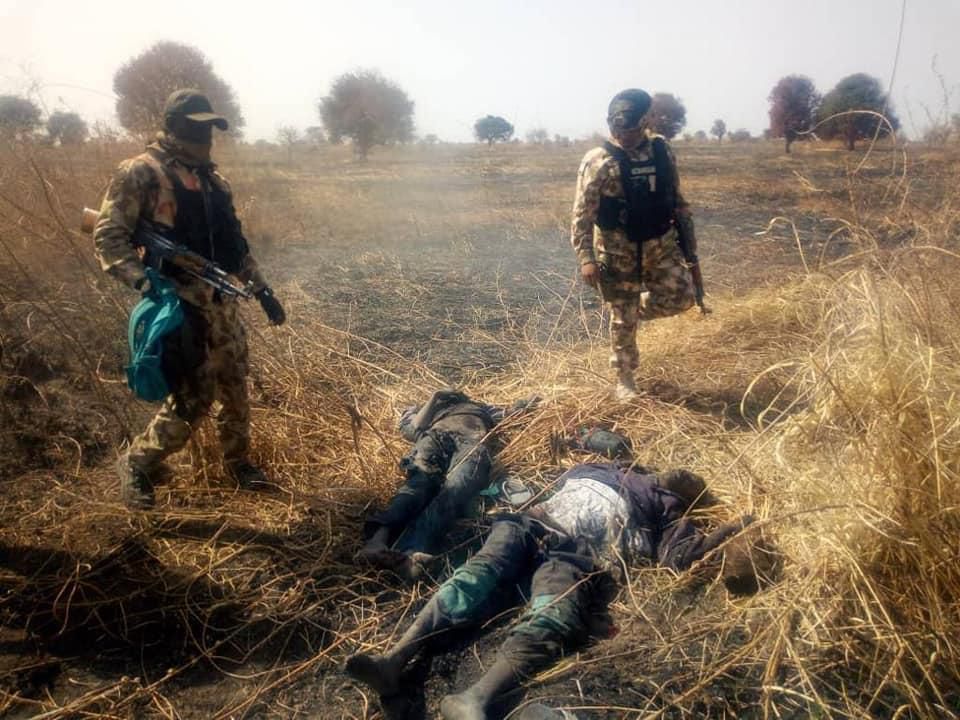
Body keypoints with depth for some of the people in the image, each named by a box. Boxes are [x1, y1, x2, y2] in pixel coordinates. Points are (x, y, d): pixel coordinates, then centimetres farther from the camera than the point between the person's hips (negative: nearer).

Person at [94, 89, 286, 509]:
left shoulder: (211, 178, 17)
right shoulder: (141, 173, -6)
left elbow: (234, 242, 22)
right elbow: (108, 236, -11)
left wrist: (262, 289, 18)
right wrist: (145, 282, -25)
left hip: (223, 303, 7)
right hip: (181, 304, -7)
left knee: (235, 391, 13)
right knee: (193, 397, -6)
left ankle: (237, 462, 32)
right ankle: (136, 465, 16)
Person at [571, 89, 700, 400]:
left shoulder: (661, 151, 2)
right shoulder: (598, 161, -12)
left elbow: (677, 200, 10)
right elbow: (582, 213, -14)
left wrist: (689, 243, 10)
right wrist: (586, 258, -22)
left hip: (661, 244, 4)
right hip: (618, 250, -4)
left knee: (682, 296, -6)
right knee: (622, 318, 3)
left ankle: (638, 309, 23)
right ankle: (625, 380, 20)